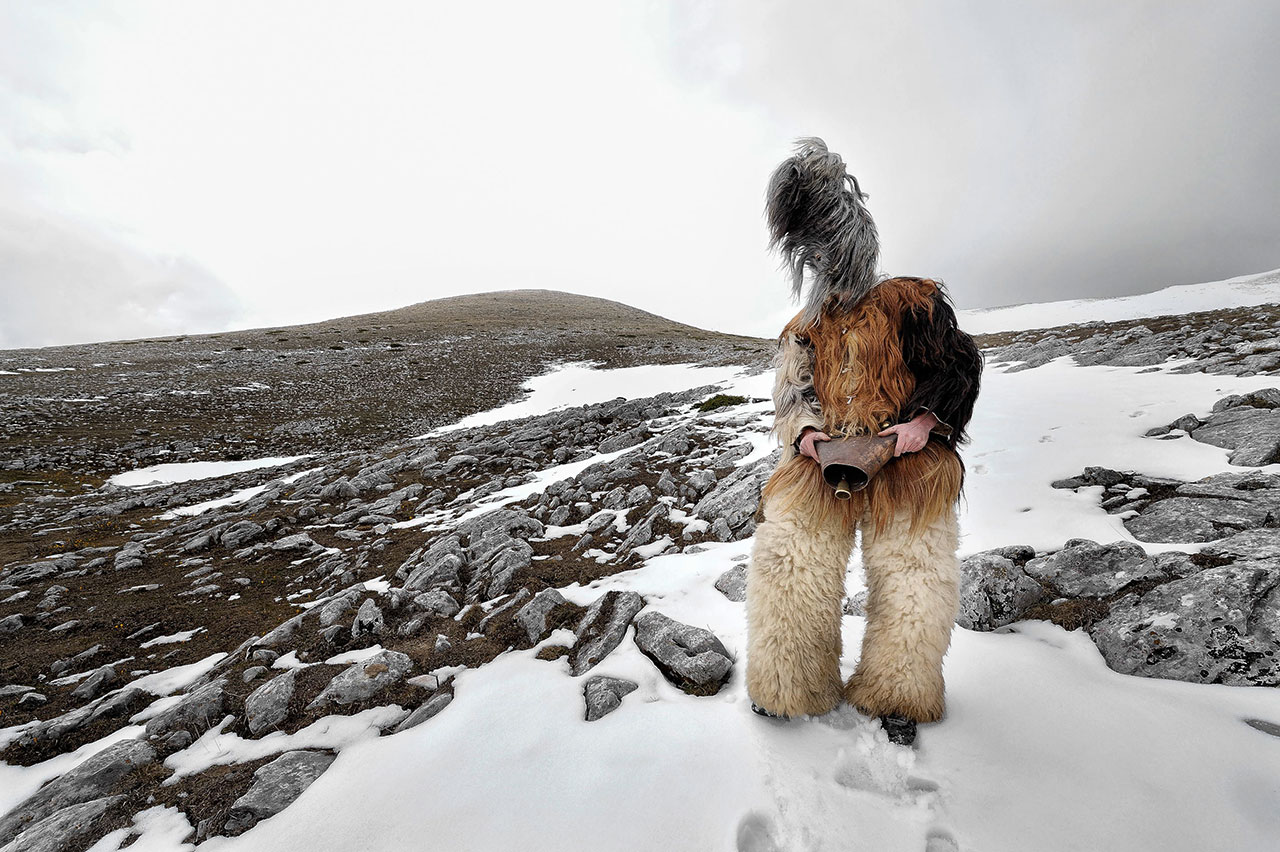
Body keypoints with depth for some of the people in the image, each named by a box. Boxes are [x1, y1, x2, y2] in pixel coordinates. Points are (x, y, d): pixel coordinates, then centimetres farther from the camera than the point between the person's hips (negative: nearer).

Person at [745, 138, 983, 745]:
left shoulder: (911, 302, 7)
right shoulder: (805, 327, 17)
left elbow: (958, 368, 7)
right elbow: (790, 394, 11)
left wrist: (923, 422, -11)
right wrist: (806, 433, -10)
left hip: (905, 466, -2)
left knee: (913, 578, -1)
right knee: (788, 566, -7)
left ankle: (894, 696, 27)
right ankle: (791, 687, 18)